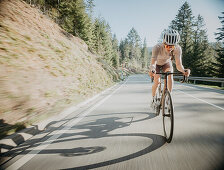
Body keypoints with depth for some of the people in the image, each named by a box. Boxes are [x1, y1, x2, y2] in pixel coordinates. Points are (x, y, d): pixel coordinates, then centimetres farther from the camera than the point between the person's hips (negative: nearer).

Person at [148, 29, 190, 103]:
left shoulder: (177, 49, -32)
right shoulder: (157, 47, -40)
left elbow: (178, 64, -37)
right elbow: (153, 63, -51)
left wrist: (184, 70, -59)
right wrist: (152, 70, -72)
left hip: (167, 63, 2)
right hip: (157, 63, -2)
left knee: (170, 76, -25)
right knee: (157, 81, -17)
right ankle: (153, 98, 8)